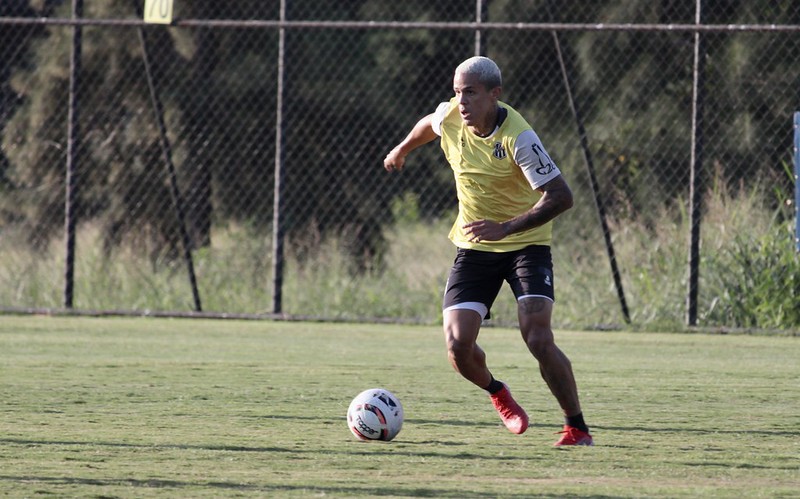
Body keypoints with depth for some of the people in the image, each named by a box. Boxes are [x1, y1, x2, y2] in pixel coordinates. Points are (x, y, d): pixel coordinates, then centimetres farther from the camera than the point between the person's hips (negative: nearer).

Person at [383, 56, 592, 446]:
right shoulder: (449, 116, -7)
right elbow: (429, 125, 20)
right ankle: (496, 393, 25)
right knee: (458, 344, -9)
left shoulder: (518, 138, -25)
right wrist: (403, 149, 39)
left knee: (538, 340, -21)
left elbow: (560, 196, -28)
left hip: (526, 243, -5)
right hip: (474, 248, 5)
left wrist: (506, 228, -36)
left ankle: (577, 428, -5)